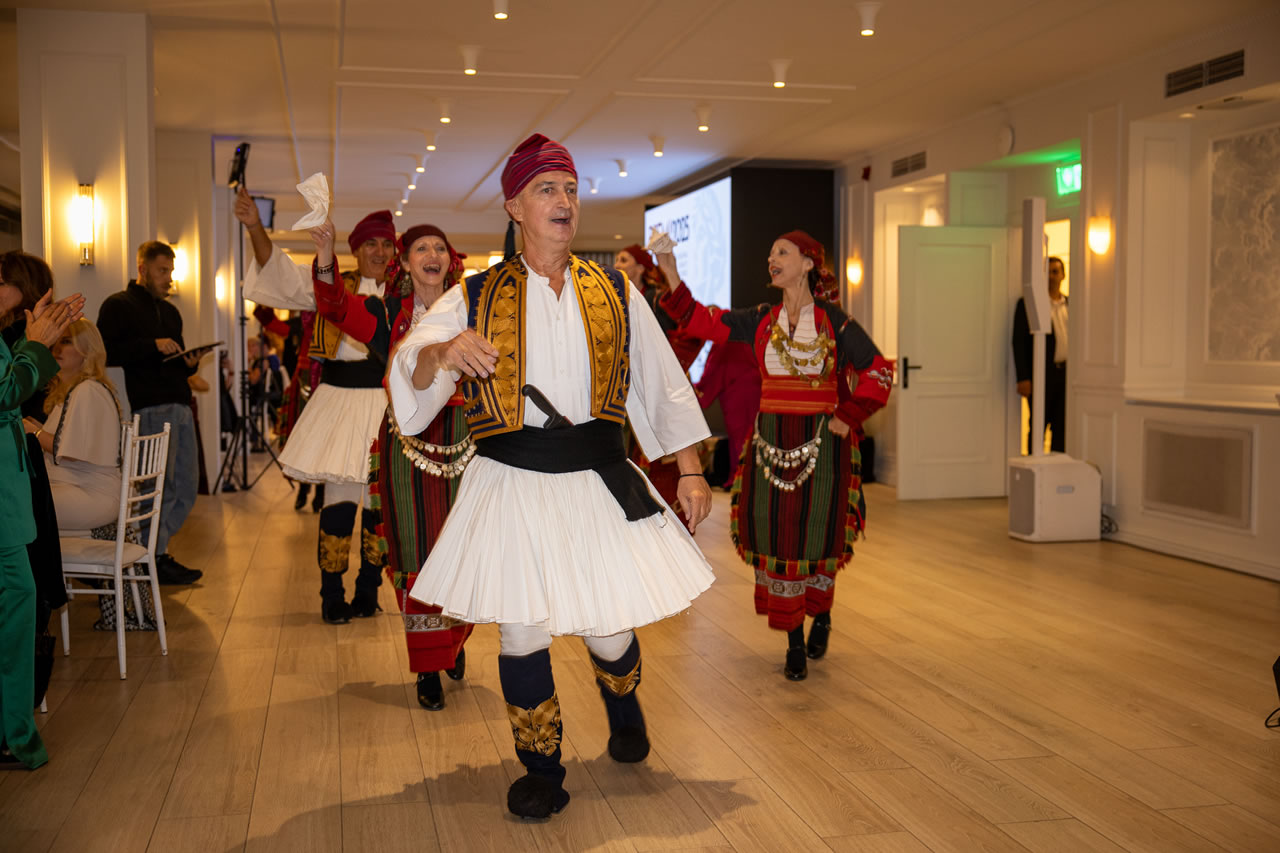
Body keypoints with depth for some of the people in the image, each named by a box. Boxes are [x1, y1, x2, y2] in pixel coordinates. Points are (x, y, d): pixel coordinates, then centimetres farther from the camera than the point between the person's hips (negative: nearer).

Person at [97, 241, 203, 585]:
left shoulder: (170, 311, 25)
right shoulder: (118, 306, 0)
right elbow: (107, 352, -12)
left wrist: (189, 363, 8)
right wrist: (153, 346, -17)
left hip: (180, 405, 8)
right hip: (151, 408, -8)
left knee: (187, 485, 8)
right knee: (162, 486, -5)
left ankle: (157, 547, 19)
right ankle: (156, 557, 5)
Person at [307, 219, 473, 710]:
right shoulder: (389, 315, 3)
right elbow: (336, 308, -14)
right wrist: (326, 264, -31)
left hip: (464, 443, 1)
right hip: (408, 445, -1)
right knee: (416, 555, 1)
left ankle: (455, 639, 34)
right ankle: (428, 668, 13)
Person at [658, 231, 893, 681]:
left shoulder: (833, 321, -2)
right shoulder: (760, 321, 6)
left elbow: (878, 371, 3)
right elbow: (698, 320, 0)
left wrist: (849, 418, -3)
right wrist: (671, 275, -10)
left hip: (821, 441, -3)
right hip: (772, 441, 3)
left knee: (818, 537, 3)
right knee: (777, 540, 2)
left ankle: (821, 616, 33)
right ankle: (795, 644, 13)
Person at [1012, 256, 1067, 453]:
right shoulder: (1028, 303, 0)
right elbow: (1019, 342, -5)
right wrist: (1022, 378, -12)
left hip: (1066, 372, 4)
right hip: (1041, 373, -4)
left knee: (1062, 429, 6)